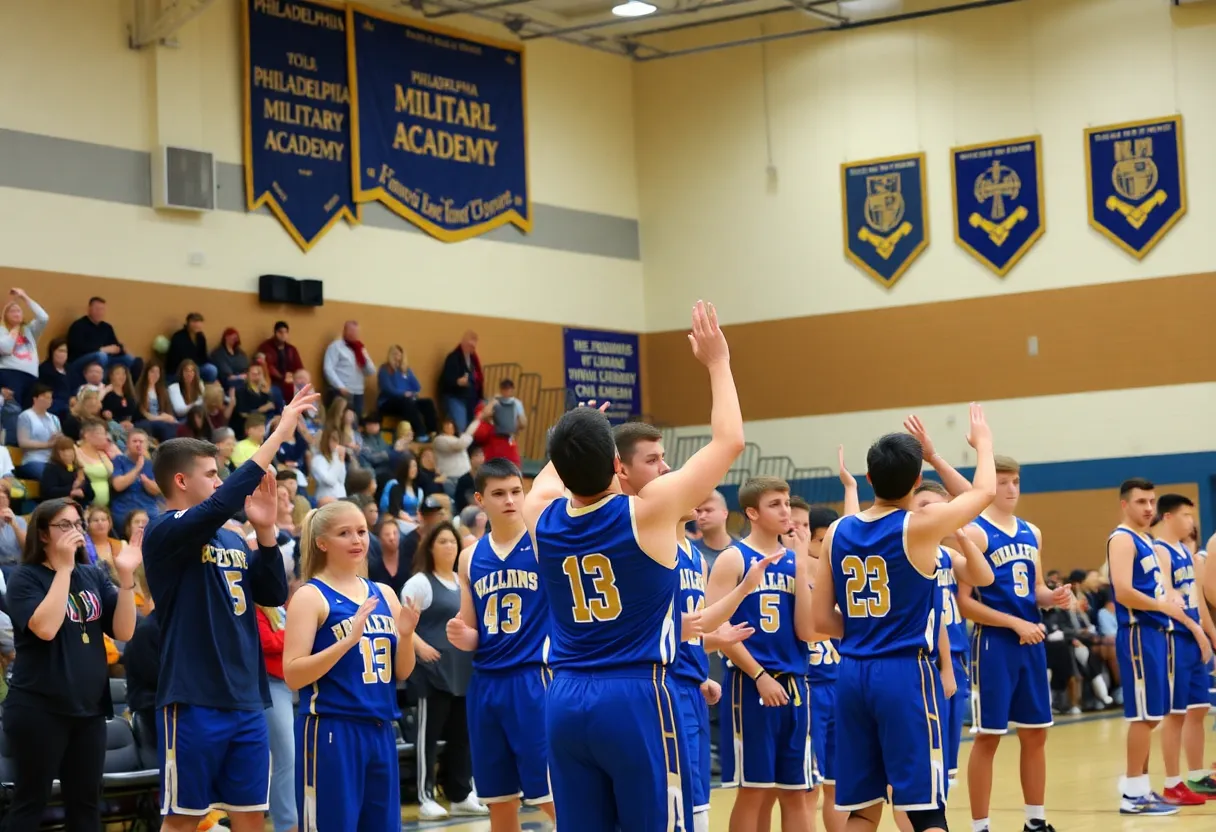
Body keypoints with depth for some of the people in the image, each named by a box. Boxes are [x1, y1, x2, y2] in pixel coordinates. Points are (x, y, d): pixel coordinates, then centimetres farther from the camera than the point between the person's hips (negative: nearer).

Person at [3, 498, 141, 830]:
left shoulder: (94, 576, 7)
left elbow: (123, 631, 0)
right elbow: (45, 627, -23)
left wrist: (125, 576, -12)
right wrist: (63, 568, -20)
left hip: (89, 706, 5)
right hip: (39, 708, -5)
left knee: (85, 801, 11)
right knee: (31, 800, -1)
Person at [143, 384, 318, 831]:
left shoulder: (231, 540, 15)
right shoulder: (165, 532, -9)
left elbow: (274, 595, 11)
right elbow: (222, 503, -25)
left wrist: (265, 530, -3)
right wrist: (281, 431, -24)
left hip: (246, 700, 8)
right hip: (194, 700, -7)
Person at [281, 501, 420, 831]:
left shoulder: (383, 594, 12)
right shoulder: (310, 596, -5)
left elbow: (401, 672, 13)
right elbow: (292, 674, -14)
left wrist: (406, 635, -7)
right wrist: (348, 639, -23)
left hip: (380, 730, 6)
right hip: (331, 732, -6)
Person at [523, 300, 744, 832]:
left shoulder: (542, 516, 2)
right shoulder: (648, 512, -10)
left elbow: (552, 473, 31)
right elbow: (730, 440, 0)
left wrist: (577, 436, 40)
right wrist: (717, 362, 10)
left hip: (565, 701, 5)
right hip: (635, 697, -5)